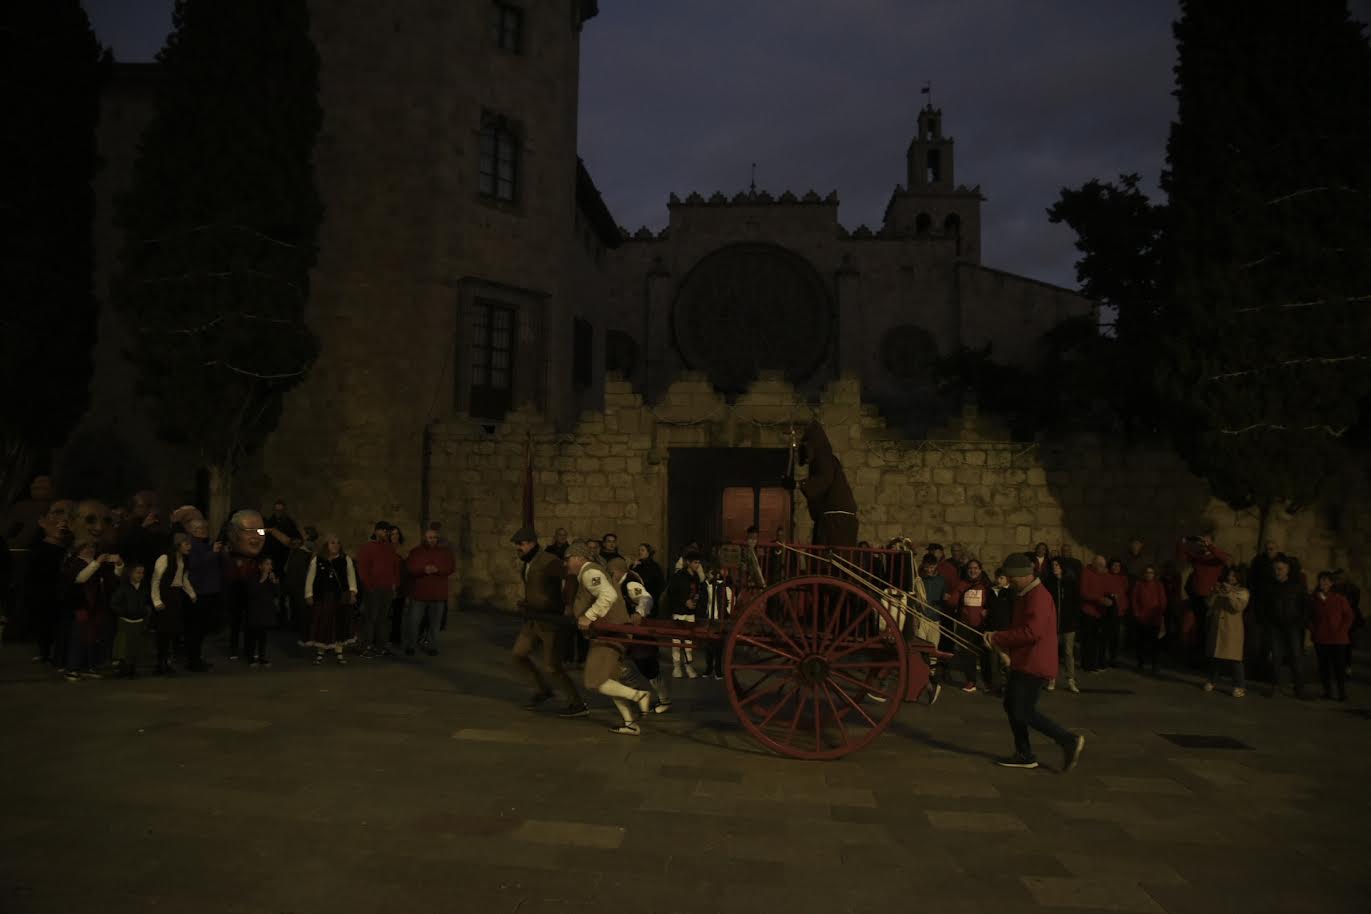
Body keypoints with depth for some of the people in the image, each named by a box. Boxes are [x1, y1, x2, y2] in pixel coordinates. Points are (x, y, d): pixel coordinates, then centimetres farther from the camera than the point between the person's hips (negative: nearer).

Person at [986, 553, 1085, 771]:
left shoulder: (1038, 596, -18)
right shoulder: (1024, 595, 15)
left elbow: (1032, 632, -28)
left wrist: (998, 638, -20)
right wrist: (1000, 639, 4)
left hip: (1034, 664, -10)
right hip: (1023, 663, 10)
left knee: (1024, 712, -8)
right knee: (1012, 705, 13)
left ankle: (1069, 740, 1)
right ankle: (1024, 755, 21)